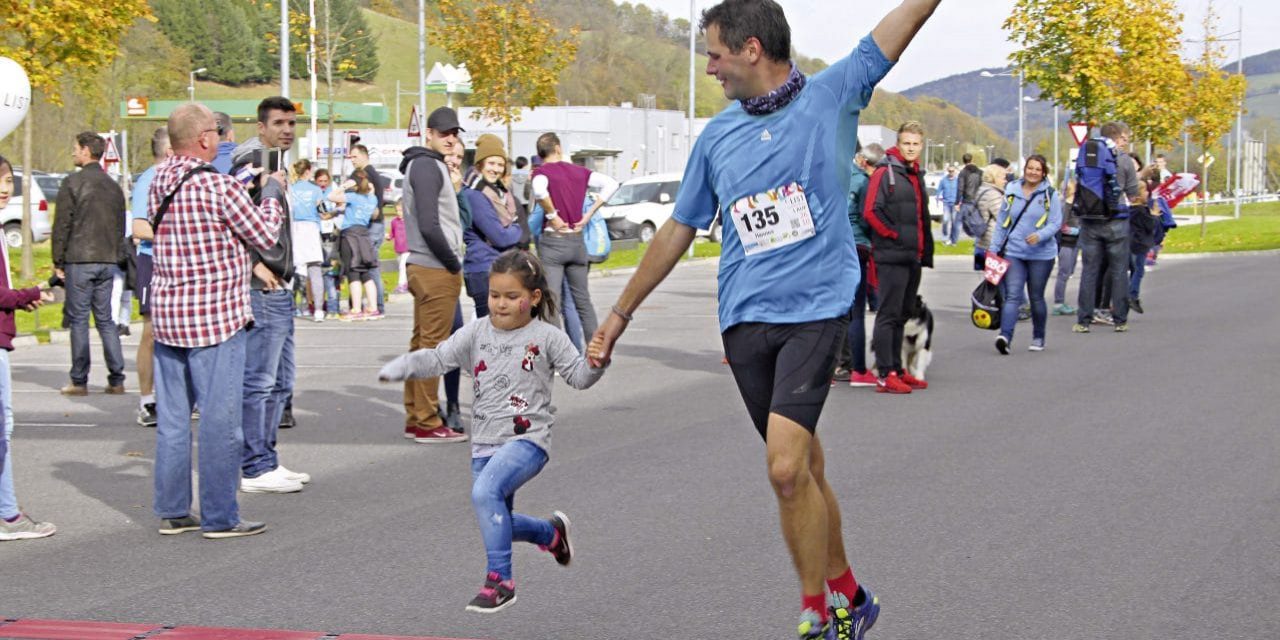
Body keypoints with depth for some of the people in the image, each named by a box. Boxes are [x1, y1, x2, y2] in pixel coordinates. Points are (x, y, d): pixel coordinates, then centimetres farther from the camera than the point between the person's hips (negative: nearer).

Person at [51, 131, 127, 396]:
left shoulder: (73, 183, -7)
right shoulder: (113, 186, 12)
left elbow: (62, 225, -8)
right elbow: (121, 227, 14)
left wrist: (58, 261, -1)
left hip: (79, 260, -6)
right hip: (107, 262, 6)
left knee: (78, 320, -1)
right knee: (105, 319, 10)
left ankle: (79, 381, 0)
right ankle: (116, 379, 6)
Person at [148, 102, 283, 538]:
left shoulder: (159, 182, 5)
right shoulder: (218, 187, -15)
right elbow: (266, 236, -7)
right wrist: (271, 192, 11)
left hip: (166, 313, 7)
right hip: (216, 315, -7)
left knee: (172, 416, 11)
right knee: (219, 418, -1)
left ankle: (172, 511, 18)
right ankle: (219, 517, 3)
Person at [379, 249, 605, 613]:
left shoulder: (546, 337, -3)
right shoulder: (477, 333, 5)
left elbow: (578, 377, -1)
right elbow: (438, 358, 2)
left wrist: (596, 363, -22)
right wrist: (401, 367, -14)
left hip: (527, 439, -6)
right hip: (484, 443, 6)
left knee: (485, 492, -30)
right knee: (498, 523, 12)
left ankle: (500, 580, -21)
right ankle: (551, 533, 43)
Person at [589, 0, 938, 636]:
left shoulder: (832, 94, 1)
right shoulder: (717, 136, 12)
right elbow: (676, 231, 20)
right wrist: (620, 312, 22)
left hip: (815, 310, -5)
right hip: (745, 319, 5)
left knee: (787, 469, -17)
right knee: (803, 469, 10)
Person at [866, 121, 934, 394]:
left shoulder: (916, 175, 18)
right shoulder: (885, 173, -9)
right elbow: (871, 211, -18)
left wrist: (925, 252, 18)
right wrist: (894, 235, -13)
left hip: (913, 257, 9)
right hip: (891, 256, -9)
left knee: (902, 315, 14)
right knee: (888, 315, -8)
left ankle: (896, 369, 22)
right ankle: (884, 375, -8)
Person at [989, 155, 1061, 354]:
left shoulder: (1050, 195, 0)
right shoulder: (1011, 191, 7)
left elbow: (1055, 223, -5)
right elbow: (1001, 222, 12)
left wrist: (1040, 235, -24)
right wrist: (994, 248, 10)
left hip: (1041, 254, -1)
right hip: (1013, 252, 1)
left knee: (1036, 297, 10)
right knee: (1012, 296, -12)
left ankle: (1038, 338, 25)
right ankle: (1005, 336, -26)